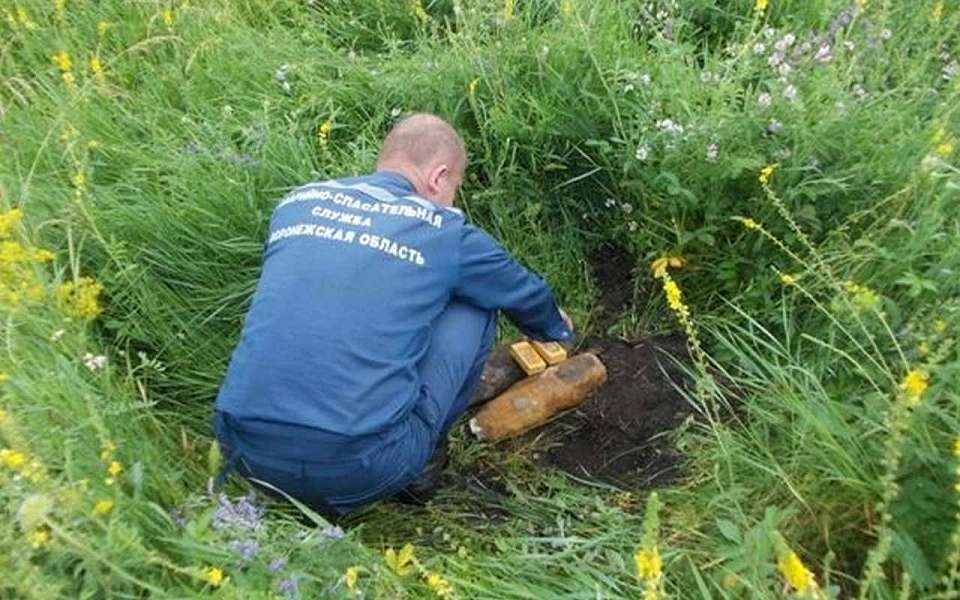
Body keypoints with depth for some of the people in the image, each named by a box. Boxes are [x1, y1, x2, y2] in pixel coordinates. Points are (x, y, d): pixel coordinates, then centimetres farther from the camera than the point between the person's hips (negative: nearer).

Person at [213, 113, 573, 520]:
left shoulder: (295, 203, 12)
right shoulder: (445, 230, 0)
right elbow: (526, 296, 19)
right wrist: (558, 328, 45)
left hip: (244, 454, 5)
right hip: (358, 473, -4)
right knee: (473, 307, 11)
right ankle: (421, 464, 19)